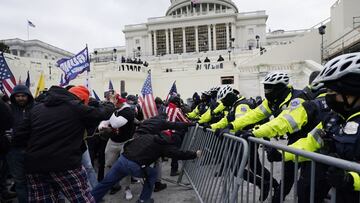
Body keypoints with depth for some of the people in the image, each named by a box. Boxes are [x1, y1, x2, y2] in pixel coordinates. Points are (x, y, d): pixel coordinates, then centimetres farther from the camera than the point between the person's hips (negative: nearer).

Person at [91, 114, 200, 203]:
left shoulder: (148, 136, 16)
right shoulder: (165, 144, 4)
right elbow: (180, 154, 7)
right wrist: (195, 154, 17)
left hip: (122, 159, 5)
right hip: (135, 167, -4)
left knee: (107, 182, 21)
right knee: (152, 174, 22)